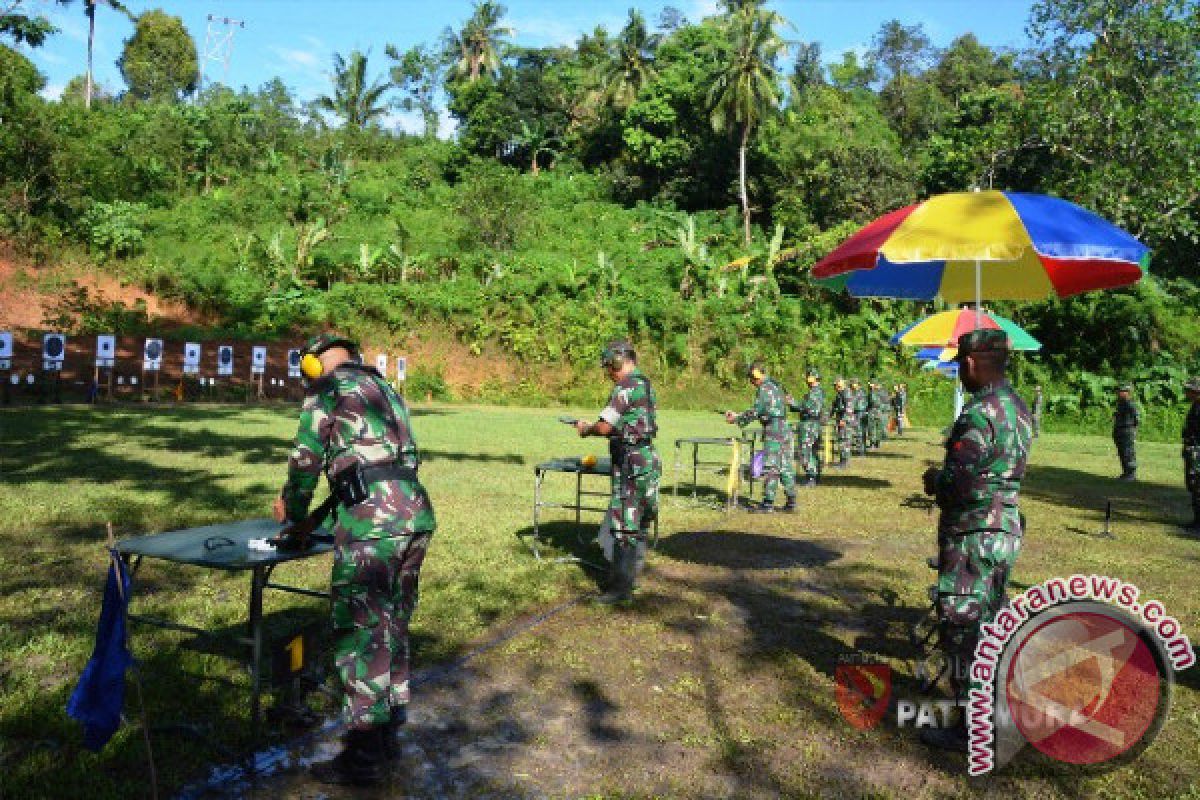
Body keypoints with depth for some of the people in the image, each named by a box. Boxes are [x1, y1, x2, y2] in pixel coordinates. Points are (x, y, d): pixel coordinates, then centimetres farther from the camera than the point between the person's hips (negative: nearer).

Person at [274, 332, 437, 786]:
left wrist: (292, 510, 23)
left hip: (373, 519, -8)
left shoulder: (328, 387, 4)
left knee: (359, 633, 0)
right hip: (416, 513, 8)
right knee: (392, 625, 19)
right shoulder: (383, 387, 27)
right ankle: (388, 727, 31)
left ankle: (362, 756, 8)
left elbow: (306, 458, 5)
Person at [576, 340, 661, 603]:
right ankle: (630, 576, 30)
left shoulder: (626, 387, -16)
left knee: (624, 527, -4)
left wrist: (586, 429, 0)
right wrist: (594, 427, 18)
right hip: (648, 460, 10)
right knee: (639, 526, 18)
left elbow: (605, 427, -20)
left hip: (631, 465, -10)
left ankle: (621, 588, 2)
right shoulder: (646, 385, 14)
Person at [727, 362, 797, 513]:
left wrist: (736, 419, -1)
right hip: (785, 429, 9)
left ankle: (768, 503, -2)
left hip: (773, 431, -9)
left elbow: (756, 412, -13)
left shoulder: (764, 389, -10)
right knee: (786, 467, 10)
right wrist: (738, 415, 23)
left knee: (770, 467, -5)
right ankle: (791, 502, 12)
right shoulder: (775, 386, 19)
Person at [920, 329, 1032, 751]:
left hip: (973, 534, -10)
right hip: (1008, 527, 10)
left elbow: (956, 485, -25)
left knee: (961, 629, 1)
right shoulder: (1019, 407, 9)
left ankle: (971, 729, 10)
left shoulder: (980, 412, -21)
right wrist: (947, 479, 14)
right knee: (989, 622, 22)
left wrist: (934, 479, -5)